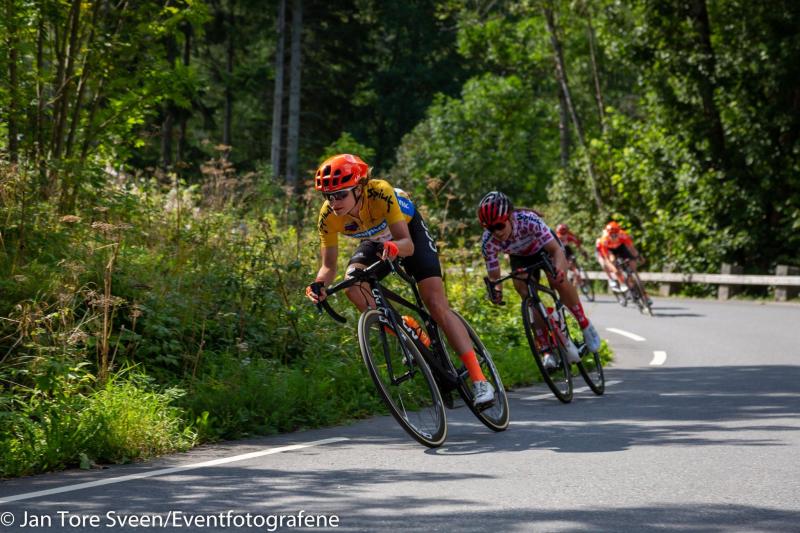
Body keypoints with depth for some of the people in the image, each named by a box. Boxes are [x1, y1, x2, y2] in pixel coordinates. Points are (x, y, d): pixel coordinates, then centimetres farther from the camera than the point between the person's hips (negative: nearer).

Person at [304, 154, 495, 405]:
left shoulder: (380, 193, -39)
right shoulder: (328, 217, -29)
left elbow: (408, 244, -41)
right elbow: (329, 266, -21)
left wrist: (393, 248, -63)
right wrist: (319, 284, -43)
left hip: (408, 229, -4)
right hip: (376, 241, 4)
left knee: (437, 305, -14)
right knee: (353, 286, -26)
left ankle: (479, 380, -14)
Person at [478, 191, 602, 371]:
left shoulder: (528, 220, -41)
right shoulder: (488, 242, -32)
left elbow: (556, 250, -41)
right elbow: (493, 276, -25)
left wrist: (558, 269, -62)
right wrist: (495, 290, -47)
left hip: (545, 247, -3)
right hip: (520, 257, 3)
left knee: (558, 282, -28)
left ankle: (586, 326, -9)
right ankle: (547, 351, -9)